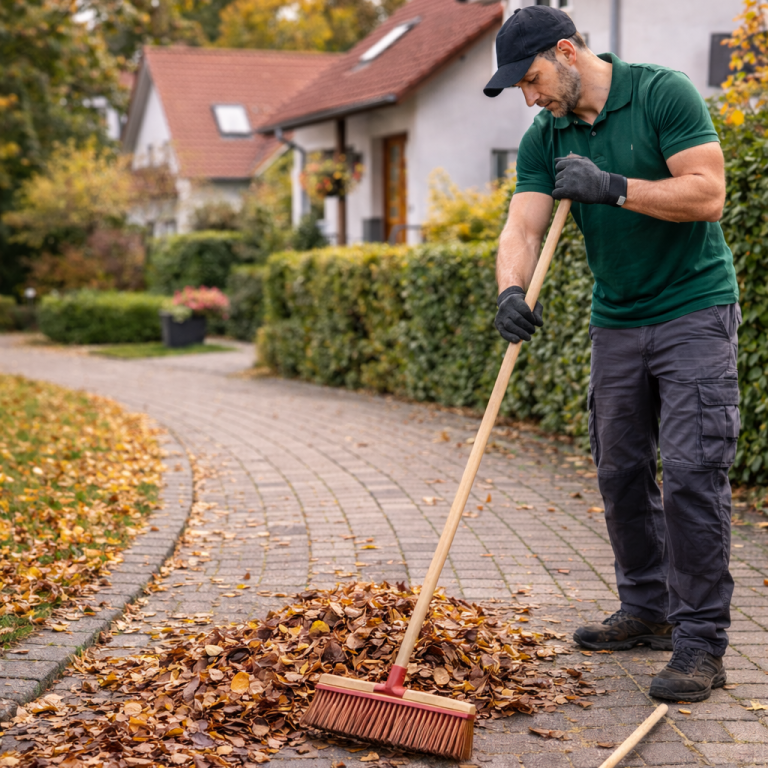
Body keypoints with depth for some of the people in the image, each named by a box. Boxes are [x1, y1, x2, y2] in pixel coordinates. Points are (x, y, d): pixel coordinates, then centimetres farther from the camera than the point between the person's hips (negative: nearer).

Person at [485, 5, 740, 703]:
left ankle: (701, 642, -4)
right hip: (617, 321, 6)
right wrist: (512, 290, -27)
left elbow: (707, 194, -19)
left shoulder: (664, 94, -12)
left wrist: (612, 186, -25)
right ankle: (648, 610, 25)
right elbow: (523, 227, -7)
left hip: (694, 311, -6)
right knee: (621, 472, 10)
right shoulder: (544, 140, 4)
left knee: (690, 473, -11)